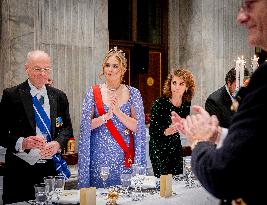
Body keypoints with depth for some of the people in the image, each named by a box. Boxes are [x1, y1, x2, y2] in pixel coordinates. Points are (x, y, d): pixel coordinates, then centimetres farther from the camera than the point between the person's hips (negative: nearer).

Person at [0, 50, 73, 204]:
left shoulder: (59, 96, 10)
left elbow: (67, 127, 11)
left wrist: (58, 143, -9)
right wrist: (22, 142, -20)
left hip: (52, 167, 3)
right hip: (20, 169, -3)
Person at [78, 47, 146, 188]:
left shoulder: (133, 93, 4)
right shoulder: (93, 93, 3)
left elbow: (137, 127, -3)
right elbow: (86, 126, -2)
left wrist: (118, 112, -15)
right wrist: (106, 116, -15)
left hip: (124, 158, 1)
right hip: (100, 157, 0)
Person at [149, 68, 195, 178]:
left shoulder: (186, 103, -2)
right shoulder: (160, 103, -17)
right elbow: (152, 131, -19)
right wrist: (165, 131, -33)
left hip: (176, 147, 5)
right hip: (159, 149, -5)